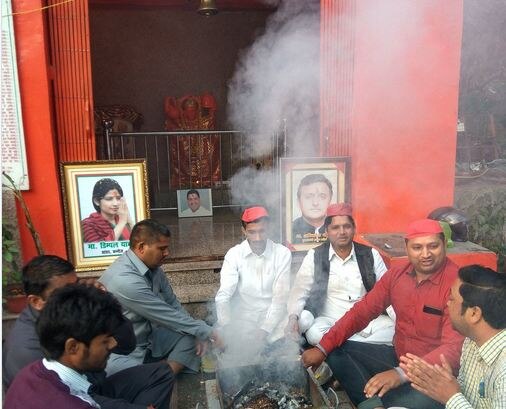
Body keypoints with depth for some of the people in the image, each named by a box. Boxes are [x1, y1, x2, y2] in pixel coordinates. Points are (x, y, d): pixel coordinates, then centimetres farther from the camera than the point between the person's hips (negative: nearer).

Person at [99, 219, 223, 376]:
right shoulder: (124, 280, -29)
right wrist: (205, 331, -14)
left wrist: (199, 333, -5)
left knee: (191, 336, -4)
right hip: (122, 352, -9)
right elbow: (167, 316, -24)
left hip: (148, 338, 9)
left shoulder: (153, 267, -1)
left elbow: (173, 304, 7)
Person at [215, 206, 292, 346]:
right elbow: (223, 295, -14)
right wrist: (227, 329, -30)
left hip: (272, 323, 0)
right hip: (242, 322, 0)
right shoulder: (234, 254, -5)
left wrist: (264, 330, -17)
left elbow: (281, 297, -8)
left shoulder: (283, 253, -5)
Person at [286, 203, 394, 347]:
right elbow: (299, 291, -2)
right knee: (315, 334, -33)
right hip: (329, 321, -2)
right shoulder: (314, 256, 0)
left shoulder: (370, 255, 4)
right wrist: (293, 317, -20)